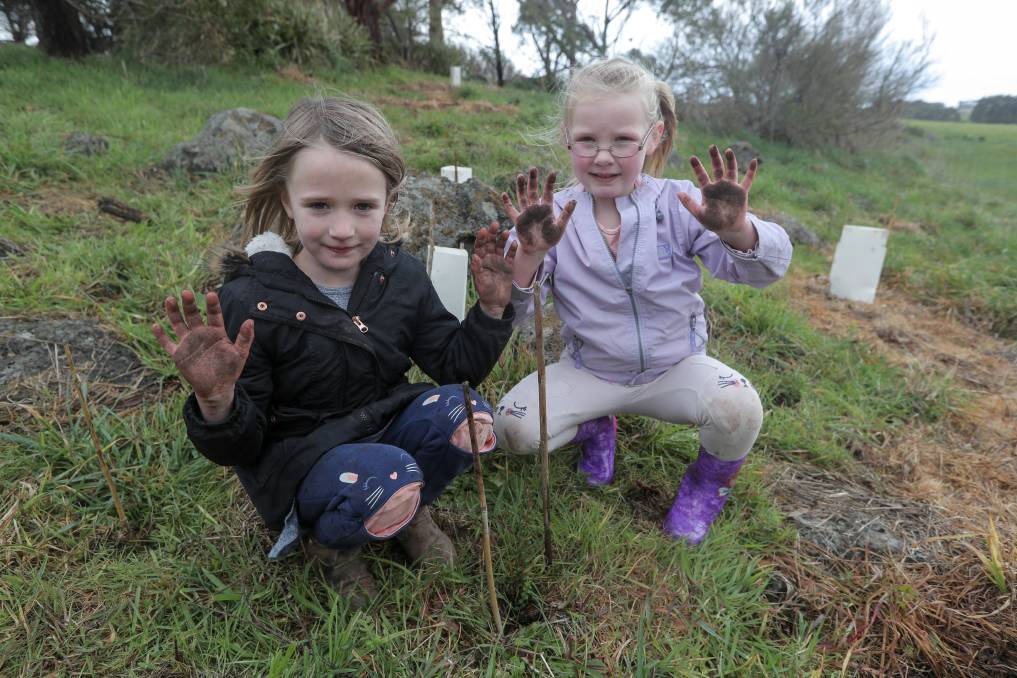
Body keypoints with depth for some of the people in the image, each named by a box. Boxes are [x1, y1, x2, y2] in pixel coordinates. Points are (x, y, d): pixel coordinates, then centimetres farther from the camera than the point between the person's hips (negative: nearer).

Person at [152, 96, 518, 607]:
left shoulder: (401, 275, -6)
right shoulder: (251, 301, -19)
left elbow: (456, 365, 1)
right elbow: (238, 447, -13)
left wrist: (491, 309, -15)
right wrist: (217, 401, -35)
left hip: (386, 429, 5)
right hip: (297, 458, -4)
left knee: (462, 415, -23)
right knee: (381, 478, -33)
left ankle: (406, 513, 8)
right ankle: (330, 539, 5)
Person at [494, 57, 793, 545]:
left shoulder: (679, 205, -11)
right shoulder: (554, 216, -11)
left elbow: (761, 269, -18)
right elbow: (509, 313, -17)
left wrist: (737, 231, -41)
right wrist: (528, 256, -38)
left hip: (676, 366, 0)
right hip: (589, 371, 1)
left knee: (739, 409, -28)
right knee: (514, 426, -19)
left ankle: (710, 479, 11)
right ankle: (594, 427, 16)